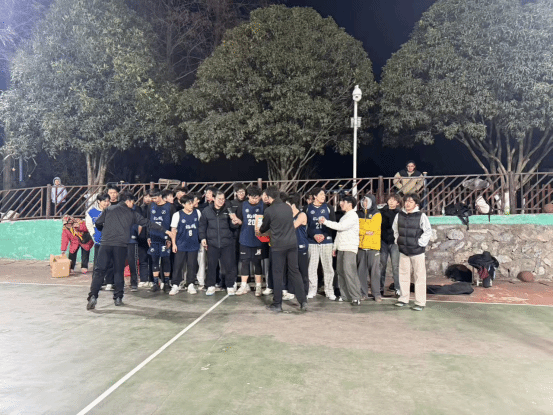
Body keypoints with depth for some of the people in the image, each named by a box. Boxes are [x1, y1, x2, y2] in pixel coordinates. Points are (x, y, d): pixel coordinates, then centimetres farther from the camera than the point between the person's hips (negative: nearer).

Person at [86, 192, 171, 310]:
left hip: (106, 244, 1)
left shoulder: (108, 209, 12)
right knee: (119, 271, 11)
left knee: (100, 271, 2)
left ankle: (93, 296, -10)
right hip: (121, 246, -1)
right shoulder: (132, 213, 9)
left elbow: (98, 223, 11)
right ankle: (118, 298, 15)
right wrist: (164, 230, 18)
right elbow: (147, 223, 12)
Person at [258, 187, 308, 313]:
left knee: (278, 274, 5)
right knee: (295, 272, 11)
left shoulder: (269, 211, -9)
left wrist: (260, 230, 33)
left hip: (278, 245, -4)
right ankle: (303, 301, 12)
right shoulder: (288, 207, 6)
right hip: (292, 243, 4)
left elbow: (264, 227, 7)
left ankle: (277, 304, 13)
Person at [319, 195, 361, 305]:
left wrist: (325, 221, -13)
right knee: (340, 271, 8)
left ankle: (356, 297, -14)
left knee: (349, 272, -16)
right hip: (341, 248, 9)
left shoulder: (353, 216, -8)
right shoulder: (344, 216, 22)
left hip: (350, 248, -9)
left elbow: (341, 227, -20)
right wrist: (335, 246, 21)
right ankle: (345, 295, 16)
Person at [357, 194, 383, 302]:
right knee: (361, 270, 5)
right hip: (361, 245, 4)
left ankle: (376, 293, 6)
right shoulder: (359, 214, 14)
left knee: (374, 270, -2)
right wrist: (366, 232, -10)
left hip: (373, 246, -4)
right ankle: (363, 293, 14)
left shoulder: (376, 214, 2)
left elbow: (372, 228, -11)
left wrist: (361, 229, -5)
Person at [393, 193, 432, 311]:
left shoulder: (421, 216, -8)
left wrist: (421, 243, -8)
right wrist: (398, 240, 12)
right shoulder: (399, 215, 5)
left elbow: (428, 231, -4)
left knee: (419, 276, 0)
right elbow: (395, 229, 20)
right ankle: (404, 299, 25)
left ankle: (420, 302, 8)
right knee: (403, 274, 12)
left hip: (417, 251, -4)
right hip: (403, 250, 5)